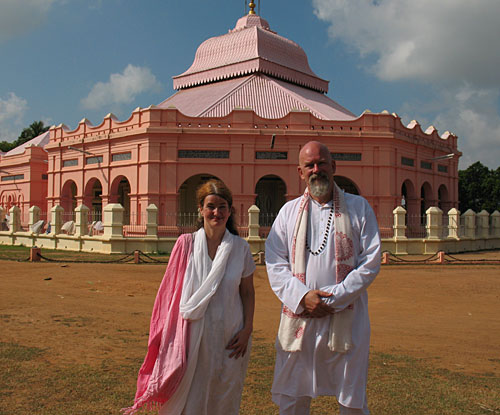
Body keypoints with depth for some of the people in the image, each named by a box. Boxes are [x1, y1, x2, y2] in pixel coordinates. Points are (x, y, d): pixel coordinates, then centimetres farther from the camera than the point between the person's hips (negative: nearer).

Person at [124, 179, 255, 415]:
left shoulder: (240, 248, -2)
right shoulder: (186, 244, -4)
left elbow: (248, 292, 5)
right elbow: (172, 290, 0)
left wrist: (247, 329, -2)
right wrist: (173, 334, -1)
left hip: (229, 338, 1)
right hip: (192, 335, -1)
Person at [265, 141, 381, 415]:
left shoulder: (358, 208, 4)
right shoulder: (289, 211, 9)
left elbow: (370, 262, -2)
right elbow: (274, 263, 3)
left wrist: (334, 298, -11)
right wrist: (302, 296, -12)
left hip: (345, 319, -1)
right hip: (298, 318, 2)